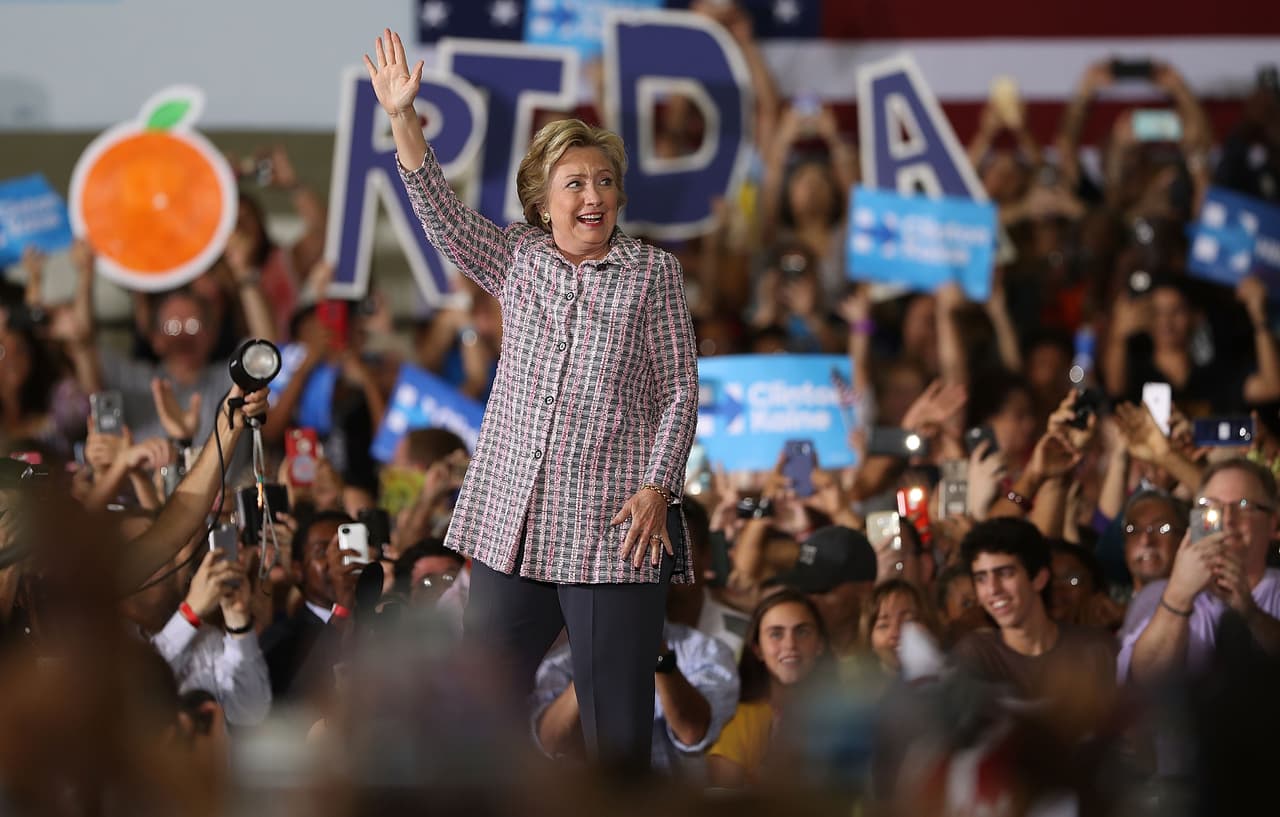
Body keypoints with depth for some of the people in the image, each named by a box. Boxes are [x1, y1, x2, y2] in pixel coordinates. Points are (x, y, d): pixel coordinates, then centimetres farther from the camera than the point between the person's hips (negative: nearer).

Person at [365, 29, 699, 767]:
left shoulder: (653, 272, 2)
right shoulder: (518, 261, 10)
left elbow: (680, 389, 1)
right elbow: (443, 213, -2)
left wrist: (658, 487, -10)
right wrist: (403, 119, -14)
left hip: (615, 525, -4)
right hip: (514, 519, 4)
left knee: (618, 725, -4)